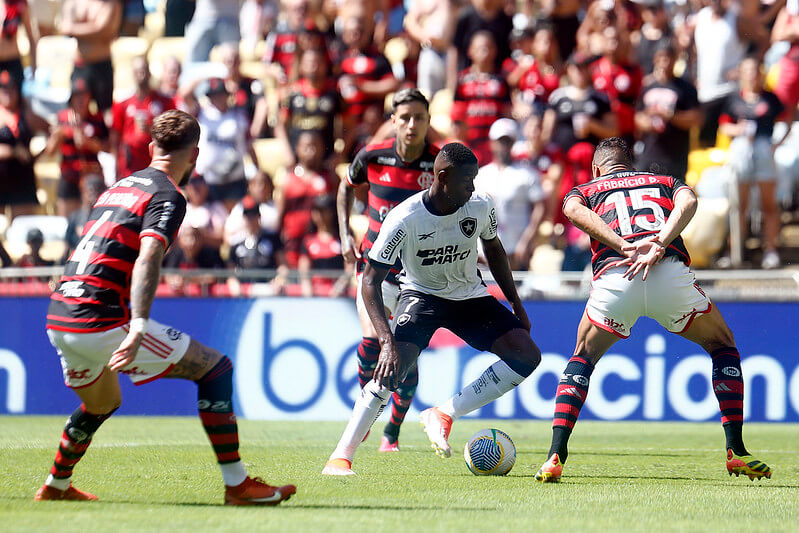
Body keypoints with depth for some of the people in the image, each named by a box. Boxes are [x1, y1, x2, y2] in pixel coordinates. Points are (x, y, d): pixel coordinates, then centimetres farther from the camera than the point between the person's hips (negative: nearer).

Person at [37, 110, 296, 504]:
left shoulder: (120, 186, 21)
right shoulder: (168, 197, -5)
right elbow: (148, 259, -21)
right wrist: (138, 327, -32)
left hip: (58, 317, 9)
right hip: (102, 322, -9)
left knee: (102, 404, 35)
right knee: (215, 367, -1)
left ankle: (55, 486, 46)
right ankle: (237, 485, -6)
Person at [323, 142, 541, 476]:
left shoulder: (481, 207, -15)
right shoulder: (404, 219, -27)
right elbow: (370, 281, -24)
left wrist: (516, 305, 9)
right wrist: (387, 341, -35)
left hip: (470, 295, 4)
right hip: (421, 294, -4)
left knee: (527, 356, -15)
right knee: (393, 365, -29)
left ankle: (443, 415, -12)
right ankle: (341, 457, -21)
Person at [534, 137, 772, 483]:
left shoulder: (585, 190, 31)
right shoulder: (665, 182, 33)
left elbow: (574, 210, 5)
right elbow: (687, 202, 9)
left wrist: (624, 247, -6)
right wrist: (659, 245, -5)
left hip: (613, 278, 0)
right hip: (670, 272, 0)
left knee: (583, 358, 25)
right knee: (723, 347, 25)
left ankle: (555, 457, 10)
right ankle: (736, 451, 13)